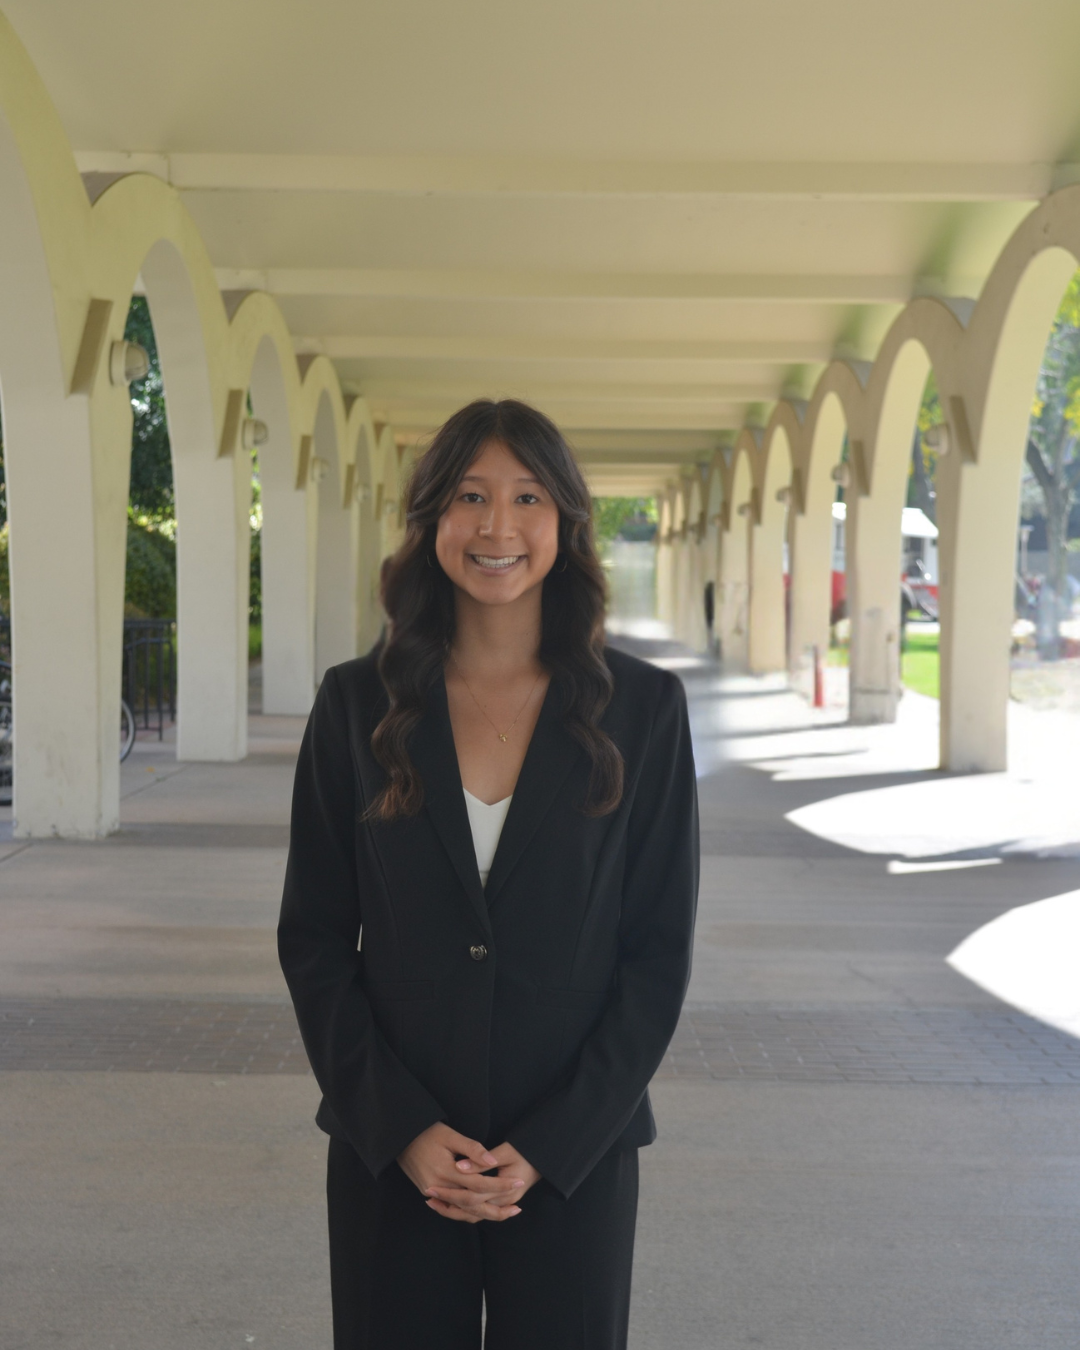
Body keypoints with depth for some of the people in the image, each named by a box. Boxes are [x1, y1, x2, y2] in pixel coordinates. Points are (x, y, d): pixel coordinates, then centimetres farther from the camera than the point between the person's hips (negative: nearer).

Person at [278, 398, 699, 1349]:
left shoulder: (642, 709, -3)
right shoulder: (358, 705, 0)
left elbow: (659, 952, -2)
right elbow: (314, 939, 2)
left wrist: (551, 1146, -9)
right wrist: (401, 1129, -8)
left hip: (574, 1156, 0)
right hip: (390, 1156, 1)